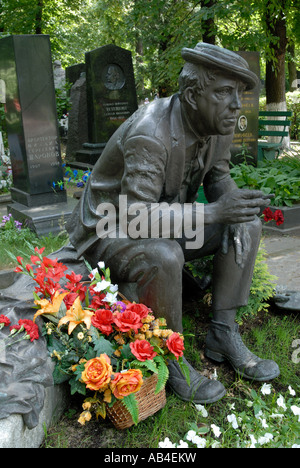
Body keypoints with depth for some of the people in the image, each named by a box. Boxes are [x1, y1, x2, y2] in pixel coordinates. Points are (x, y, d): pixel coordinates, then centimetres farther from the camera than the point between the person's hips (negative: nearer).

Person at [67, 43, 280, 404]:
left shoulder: (218, 123, -6)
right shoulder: (150, 134, -31)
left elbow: (218, 177, 8)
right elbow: (136, 218, -35)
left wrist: (234, 209, -14)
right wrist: (214, 212, -40)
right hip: (110, 232, -7)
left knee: (247, 227, -4)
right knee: (163, 257, -38)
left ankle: (223, 335, 0)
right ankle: (170, 359, -12)